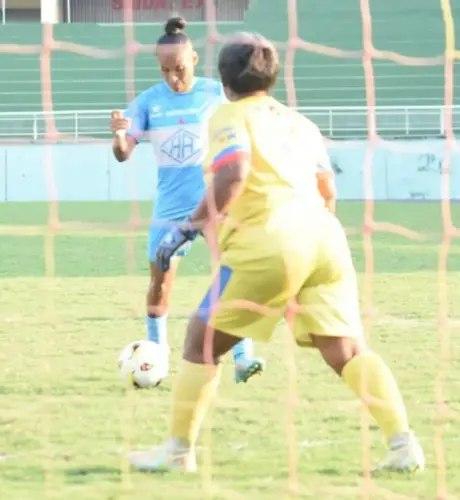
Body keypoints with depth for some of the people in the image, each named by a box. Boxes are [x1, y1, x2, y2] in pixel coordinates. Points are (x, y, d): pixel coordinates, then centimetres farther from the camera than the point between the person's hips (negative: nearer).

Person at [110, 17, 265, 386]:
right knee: (160, 281, 3)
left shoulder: (216, 94, -6)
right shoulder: (148, 101, -4)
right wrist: (118, 134, -29)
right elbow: (124, 154, -8)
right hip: (171, 206, 1)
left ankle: (243, 357, -10)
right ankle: (157, 357, 19)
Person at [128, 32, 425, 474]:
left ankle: (178, 450, 9)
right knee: (346, 350, 5)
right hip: (323, 236, 6)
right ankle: (403, 442, -11)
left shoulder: (231, 117, 5)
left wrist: (190, 227, -9)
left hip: (269, 239, -6)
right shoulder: (298, 122, 25)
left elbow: (233, 175, -13)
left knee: (202, 339, 8)